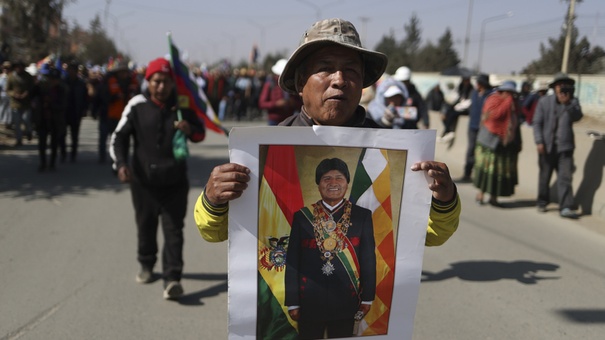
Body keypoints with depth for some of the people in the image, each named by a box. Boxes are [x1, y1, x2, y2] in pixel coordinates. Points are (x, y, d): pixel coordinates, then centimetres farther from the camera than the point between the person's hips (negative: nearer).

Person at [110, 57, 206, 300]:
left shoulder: (182, 104, -2)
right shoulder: (137, 105, -6)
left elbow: (201, 133, 9)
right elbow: (119, 137, -3)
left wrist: (190, 130, -15)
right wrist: (121, 164, -19)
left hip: (175, 180, 0)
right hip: (143, 179, 1)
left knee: (173, 230, -3)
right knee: (145, 226, 16)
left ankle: (172, 279, 0)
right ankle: (146, 265, 40)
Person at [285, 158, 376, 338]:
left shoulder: (362, 216, -2)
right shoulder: (302, 216, -2)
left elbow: (368, 259, 1)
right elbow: (292, 262, -2)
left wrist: (367, 297, 1)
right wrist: (292, 302, -2)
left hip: (346, 300, 0)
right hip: (309, 300, 0)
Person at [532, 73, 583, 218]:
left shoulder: (573, 102, 5)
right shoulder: (544, 101, 1)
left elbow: (577, 116, -13)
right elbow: (537, 123, -2)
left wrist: (567, 104, -27)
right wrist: (539, 141, -11)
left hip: (564, 146, 0)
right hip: (547, 146, 0)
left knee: (565, 177, -6)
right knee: (544, 176, 12)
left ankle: (565, 207, -7)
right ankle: (542, 202, 28)